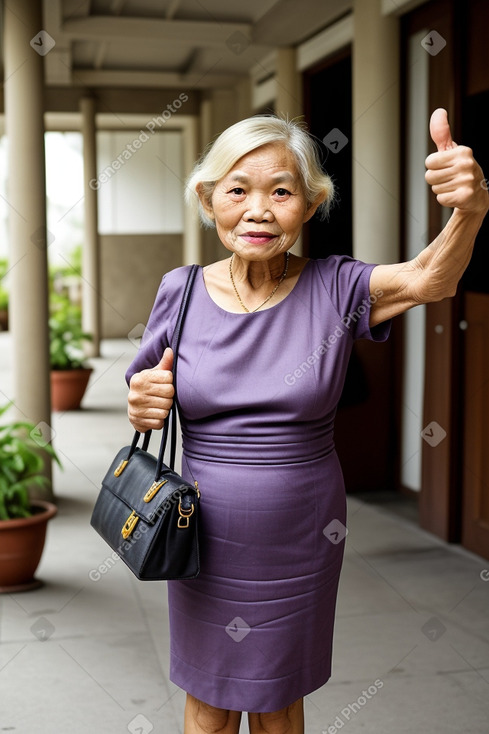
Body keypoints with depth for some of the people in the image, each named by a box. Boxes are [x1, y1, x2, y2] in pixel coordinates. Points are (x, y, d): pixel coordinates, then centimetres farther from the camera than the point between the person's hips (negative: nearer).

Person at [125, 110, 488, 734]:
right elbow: (143, 393, 6)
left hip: (301, 539, -1)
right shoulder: (181, 290, -6)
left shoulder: (334, 289, -11)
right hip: (207, 537, 1)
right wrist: (141, 405, -18)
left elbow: (428, 278, -29)